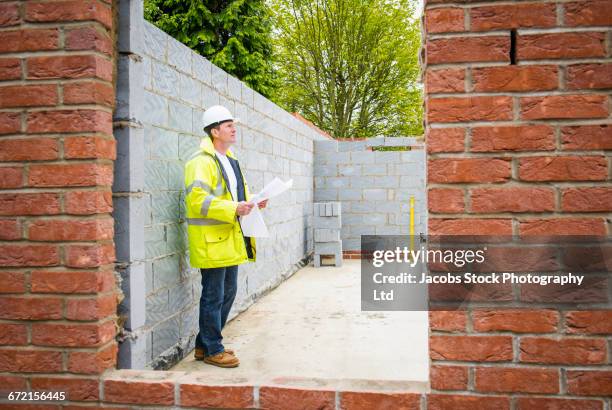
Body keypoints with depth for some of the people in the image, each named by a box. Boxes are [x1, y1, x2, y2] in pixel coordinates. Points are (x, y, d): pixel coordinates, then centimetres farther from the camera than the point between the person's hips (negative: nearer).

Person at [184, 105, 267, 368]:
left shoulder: (230, 160, 18)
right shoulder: (201, 162, -14)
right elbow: (197, 199, -24)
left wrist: (252, 202, 7)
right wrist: (233, 209, -29)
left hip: (231, 240, 10)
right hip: (211, 242, -10)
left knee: (228, 292, 16)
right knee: (213, 297, 0)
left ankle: (205, 344, 30)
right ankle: (212, 350, 15)